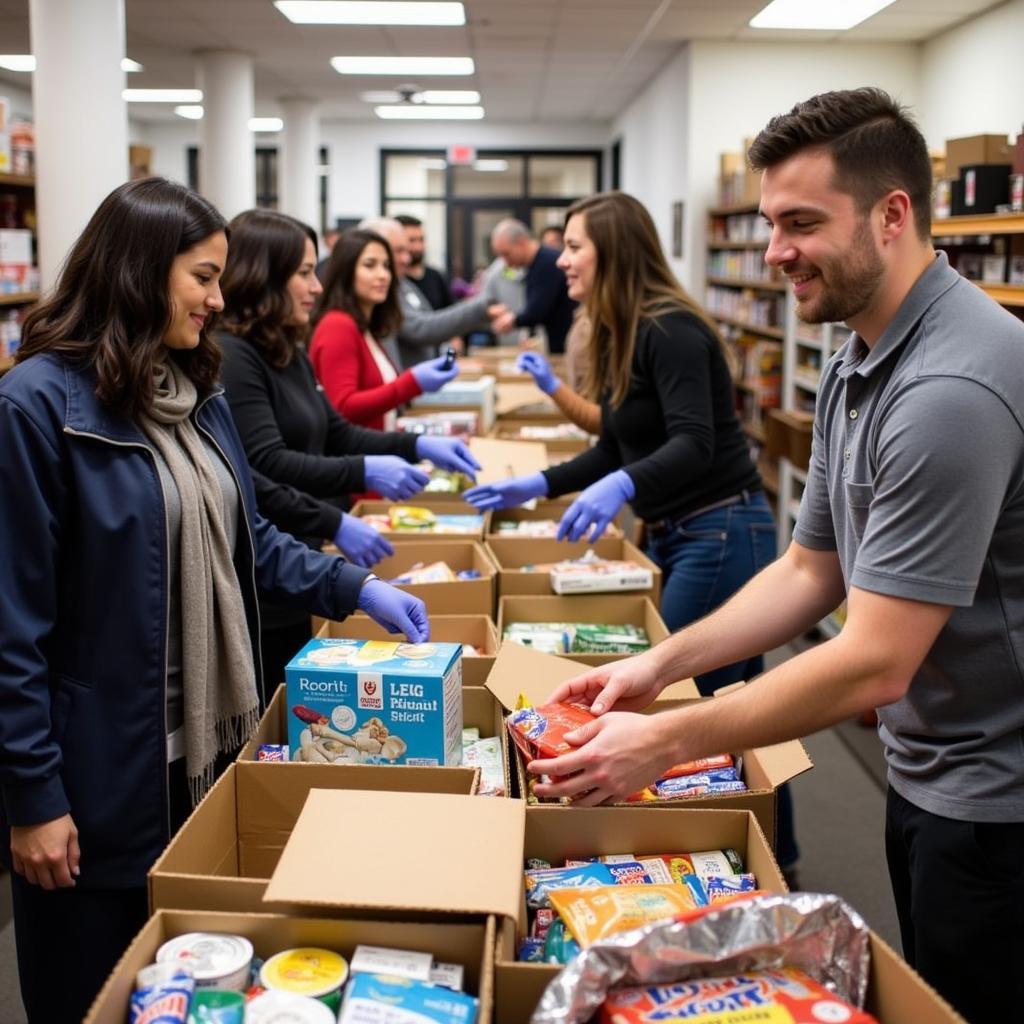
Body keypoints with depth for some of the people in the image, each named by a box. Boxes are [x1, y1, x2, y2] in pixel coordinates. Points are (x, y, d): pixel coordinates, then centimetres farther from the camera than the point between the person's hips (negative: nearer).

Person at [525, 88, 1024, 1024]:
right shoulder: (857, 367, 4)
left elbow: (874, 664, -29)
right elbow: (810, 571, 8)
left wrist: (664, 744, -23)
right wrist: (662, 662, -3)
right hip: (925, 771, 9)